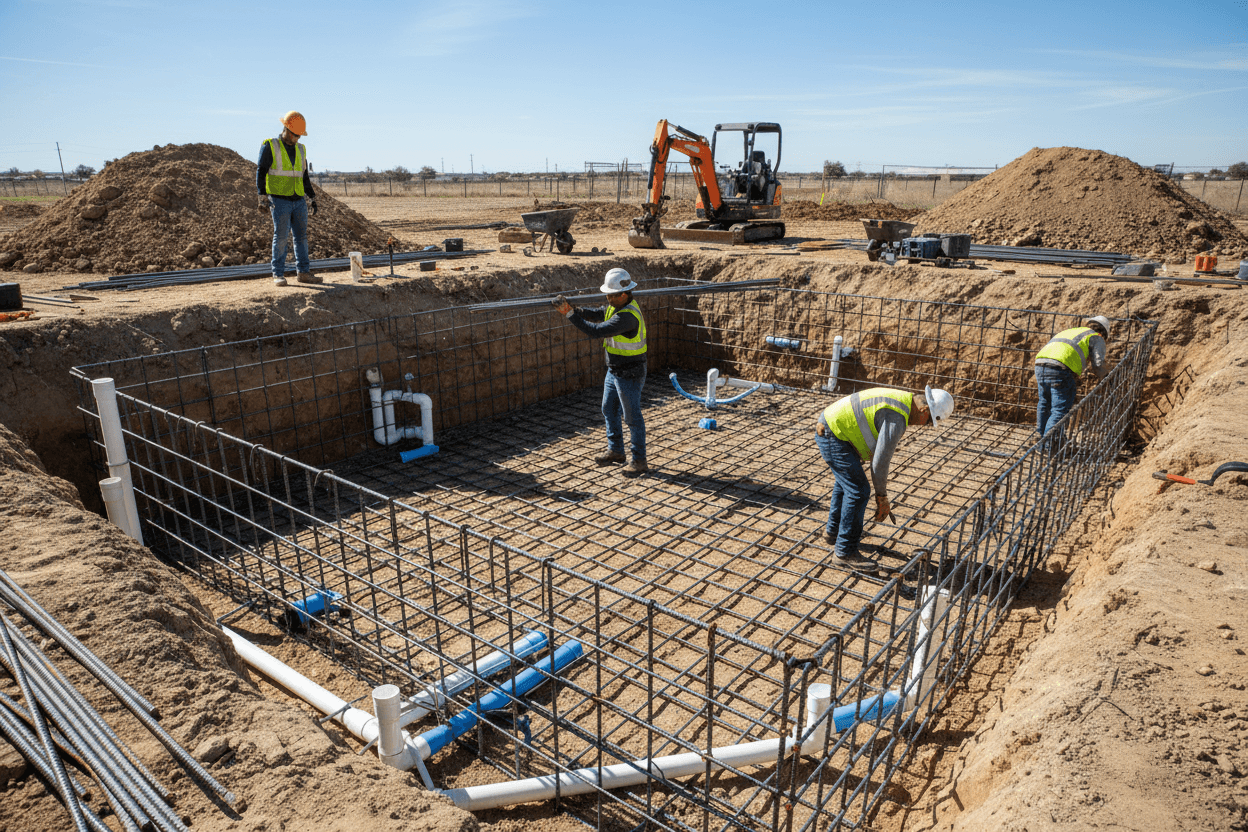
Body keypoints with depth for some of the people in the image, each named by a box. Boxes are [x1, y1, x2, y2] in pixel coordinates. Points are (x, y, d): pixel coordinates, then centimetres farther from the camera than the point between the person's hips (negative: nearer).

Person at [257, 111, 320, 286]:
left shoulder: (300, 149, 14)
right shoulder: (270, 146, -3)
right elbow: (261, 173, -7)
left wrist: (313, 198, 14)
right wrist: (263, 197, -15)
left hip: (299, 201, 5)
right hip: (279, 201, -5)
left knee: (301, 236, 4)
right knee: (280, 237, -5)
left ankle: (303, 272, 10)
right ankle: (278, 275, 0)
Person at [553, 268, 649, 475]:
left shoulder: (628, 316, -29)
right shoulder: (616, 306, 3)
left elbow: (597, 331, -32)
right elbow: (595, 314, 6)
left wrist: (570, 314, -27)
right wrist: (572, 309, -12)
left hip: (630, 375, -10)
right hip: (614, 371, 10)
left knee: (632, 417, 1)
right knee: (609, 411, 19)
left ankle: (639, 461, 14)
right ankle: (615, 451, 34)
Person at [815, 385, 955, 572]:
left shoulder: (899, 400, 12)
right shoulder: (897, 418, -21)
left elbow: (880, 449, 21)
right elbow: (880, 461, -19)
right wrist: (882, 497, -7)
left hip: (828, 427, 11)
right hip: (833, 436, -11)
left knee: (846, 481, 27)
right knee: (858, 491, -8)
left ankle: (833, 530, 43)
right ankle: (845, 552, 1)